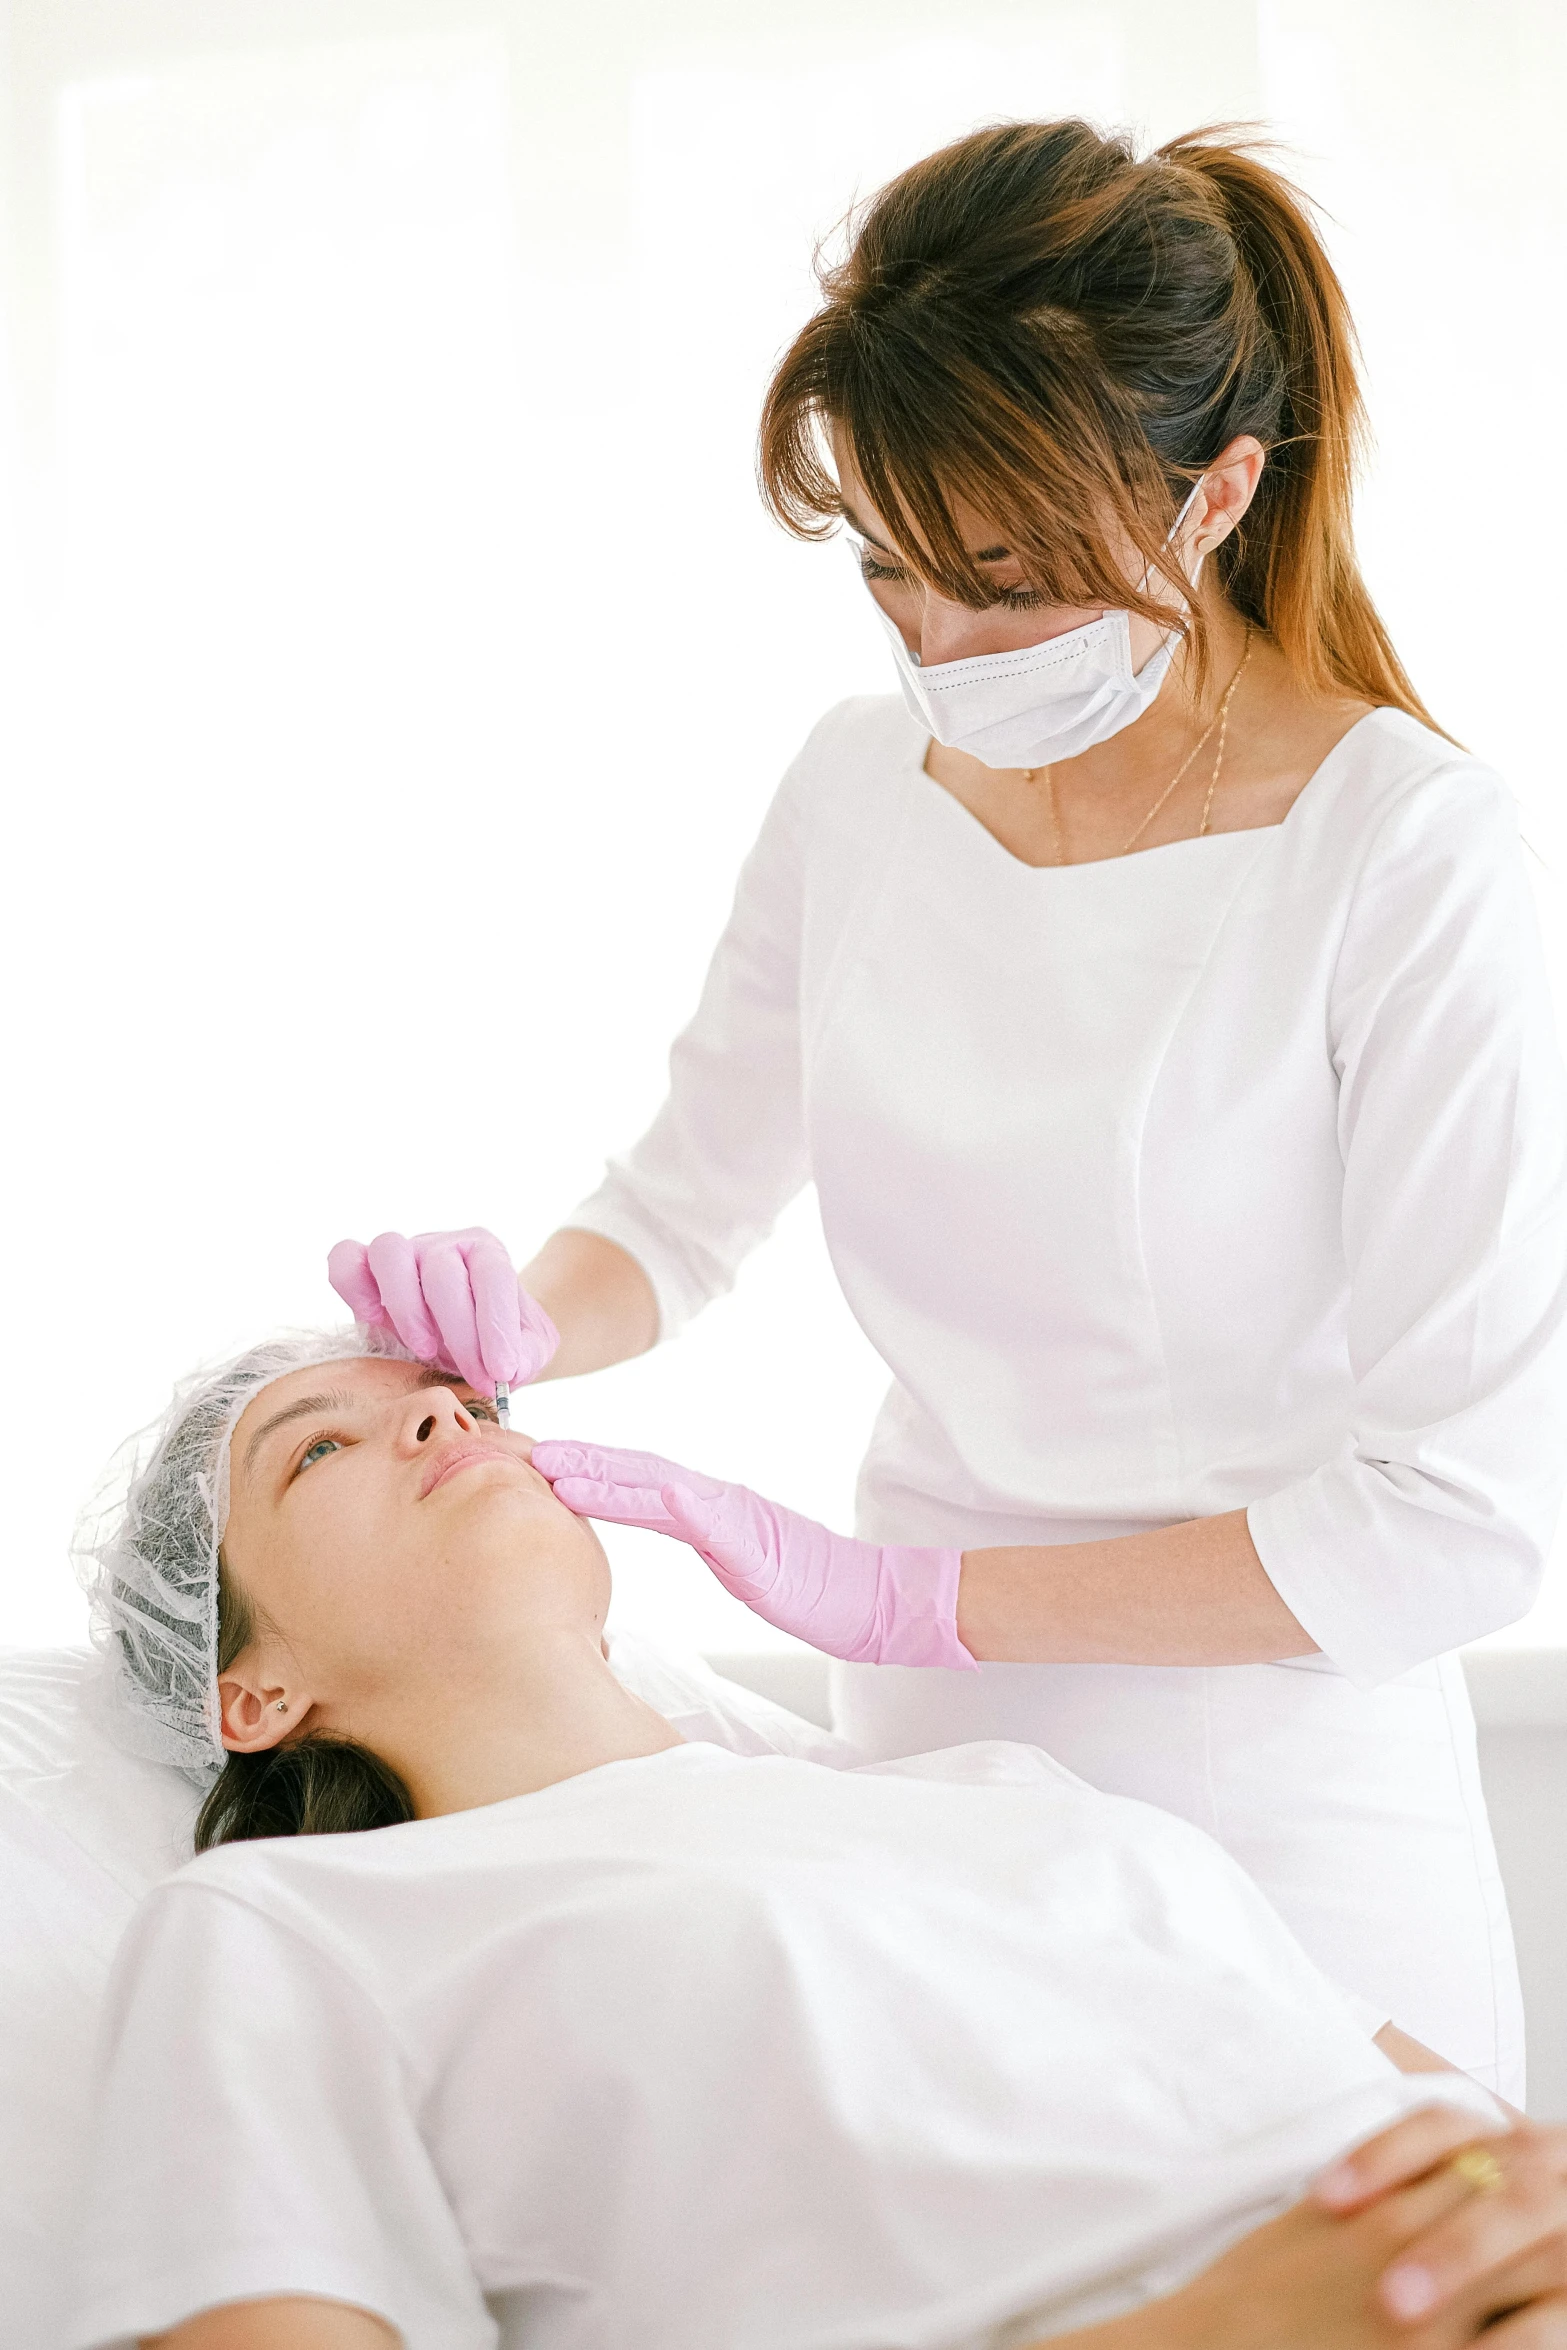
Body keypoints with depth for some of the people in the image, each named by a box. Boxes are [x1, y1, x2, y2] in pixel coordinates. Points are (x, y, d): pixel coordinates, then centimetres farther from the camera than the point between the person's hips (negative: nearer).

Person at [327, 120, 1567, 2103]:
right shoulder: (862, 784, -1)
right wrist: (524, 1317, -12)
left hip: (1281, 1824, -4)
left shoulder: (1399, 850, -18)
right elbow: (682, 1206, 11)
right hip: (921, 1765, 4)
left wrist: (907, 1597, -18)